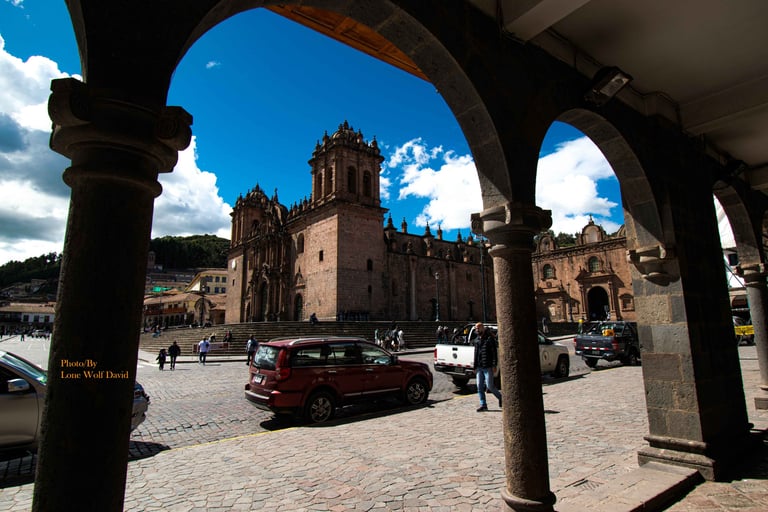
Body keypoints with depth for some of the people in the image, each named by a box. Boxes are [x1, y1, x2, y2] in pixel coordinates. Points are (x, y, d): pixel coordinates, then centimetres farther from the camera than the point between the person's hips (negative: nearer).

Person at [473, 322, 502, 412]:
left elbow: (495, 352, -8)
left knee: (489, 386, -5)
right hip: (479, 367, 6)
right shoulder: (477, 340, 14)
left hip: (488, 367, -6)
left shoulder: (490, 338, -5)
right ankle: (483, 405, 12)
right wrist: (475, 367, 15)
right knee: (479, 387, 4)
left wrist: (494, 365, -14)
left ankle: (500, 397, 20)